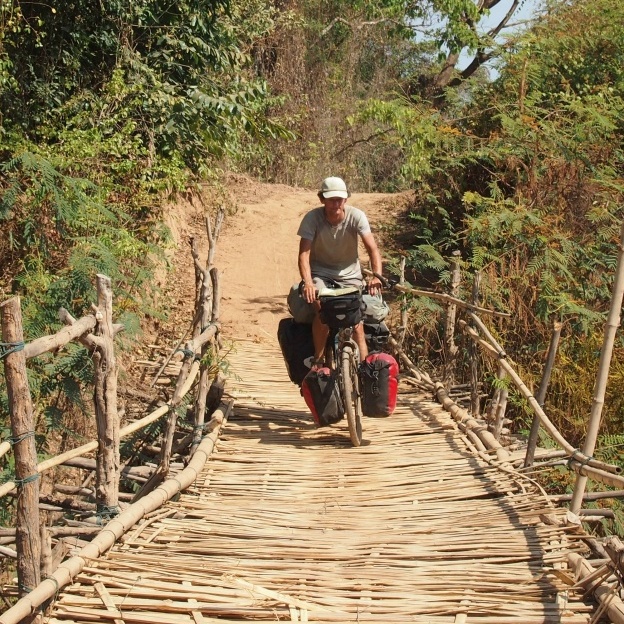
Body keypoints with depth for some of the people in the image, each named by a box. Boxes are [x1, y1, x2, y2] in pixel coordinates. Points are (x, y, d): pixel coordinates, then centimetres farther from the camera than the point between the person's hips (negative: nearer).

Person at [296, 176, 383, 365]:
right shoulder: (312, 218, -17)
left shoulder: (356, 216, -15)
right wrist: (308, 283, -40)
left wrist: (376, 276, -41)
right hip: (320, 273, -1)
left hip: (349, 274, 1)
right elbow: (304, 253, -23)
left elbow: (372, 248, -23)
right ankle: (318, 360, -12)